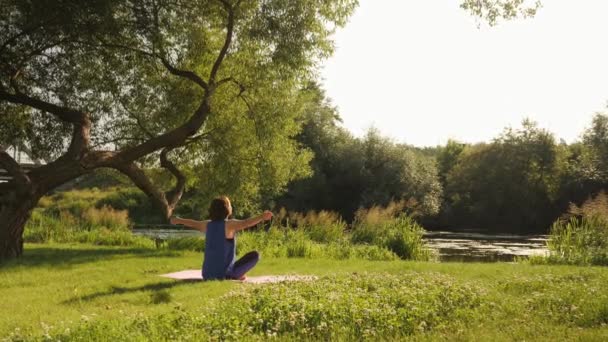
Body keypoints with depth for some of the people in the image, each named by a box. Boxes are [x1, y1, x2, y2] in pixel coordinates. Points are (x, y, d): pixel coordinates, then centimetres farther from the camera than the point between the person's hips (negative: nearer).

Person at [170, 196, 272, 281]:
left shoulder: (208, 225, 6)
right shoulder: (229, 224, -13)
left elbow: (193, 223, 26)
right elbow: (246, 223, -32)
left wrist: (179, 220, 45)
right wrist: (262, 217, -45)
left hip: (207, 275, 7)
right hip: (224, 274, -7)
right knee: (255, 255, -4)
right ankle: (234, 275, -8)